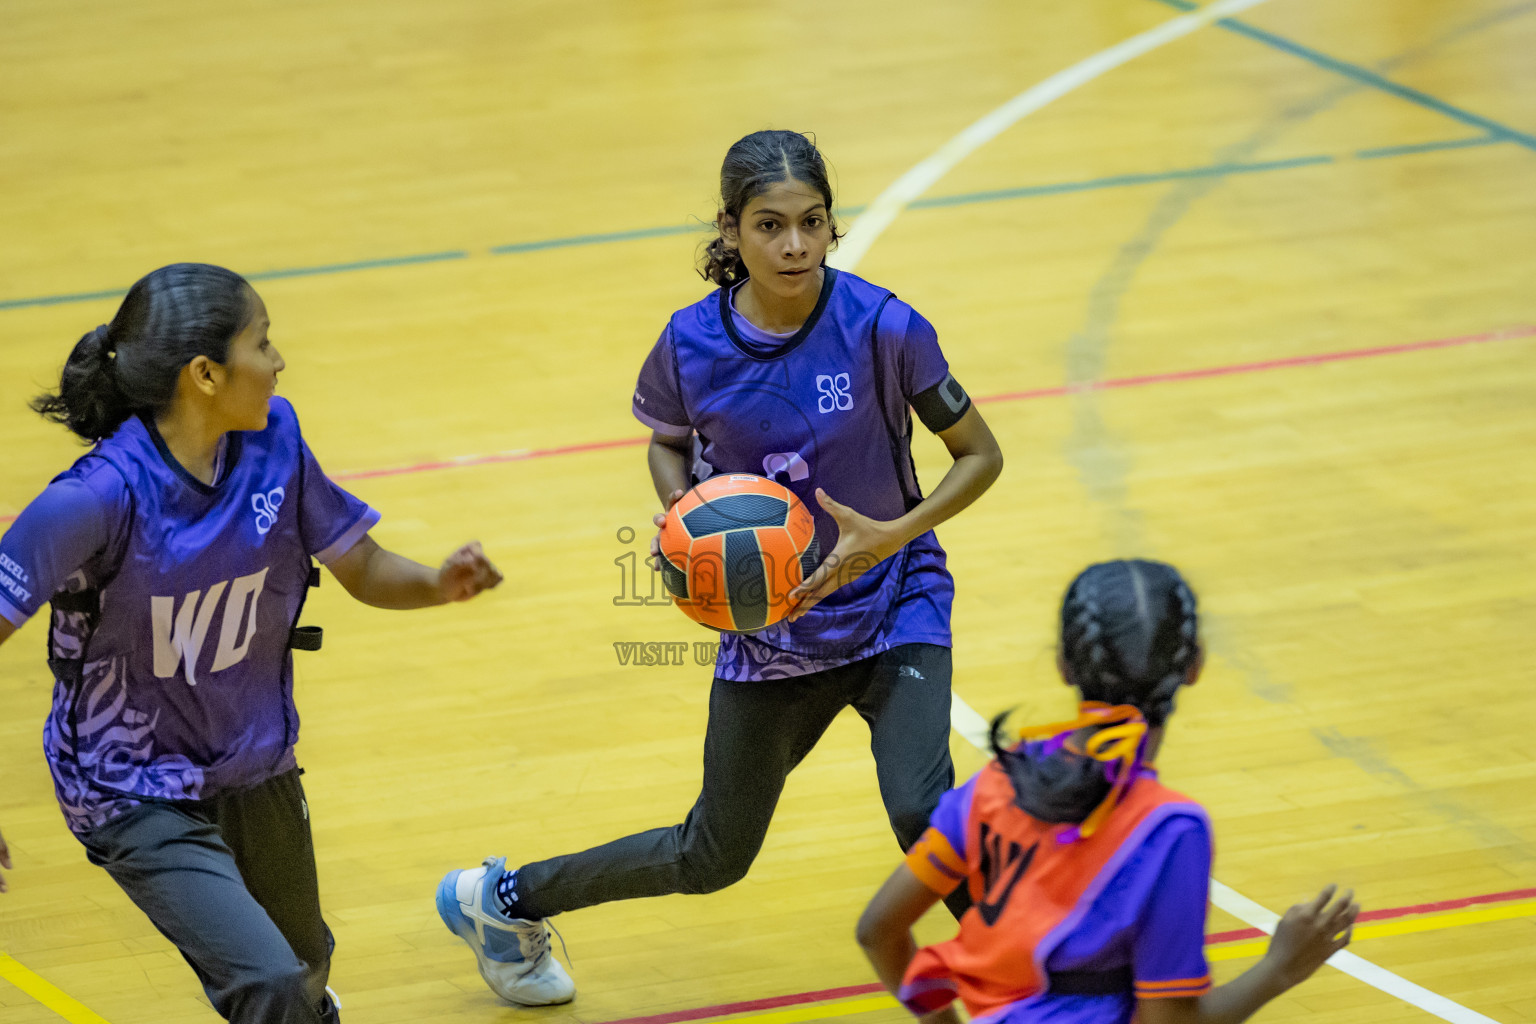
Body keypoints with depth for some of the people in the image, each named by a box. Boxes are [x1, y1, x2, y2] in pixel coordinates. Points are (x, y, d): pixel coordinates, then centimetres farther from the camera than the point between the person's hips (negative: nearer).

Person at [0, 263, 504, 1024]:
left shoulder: (274, 443, -12)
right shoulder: (99, 498, -29)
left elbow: (363, 571, -1)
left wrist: (439, 585, -24)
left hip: (256, 771, 6)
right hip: (138, 797, -6)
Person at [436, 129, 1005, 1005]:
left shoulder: (882, 329, -20)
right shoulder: (692, 345, -13)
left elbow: (980, 455, -9)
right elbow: (667, 443, 9)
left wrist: (889, 536, -24)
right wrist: (682, 513, -13)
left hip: (894, 611, -2)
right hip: (768, 629, 2)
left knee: (923, 816, -27)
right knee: (713, 858, 15)